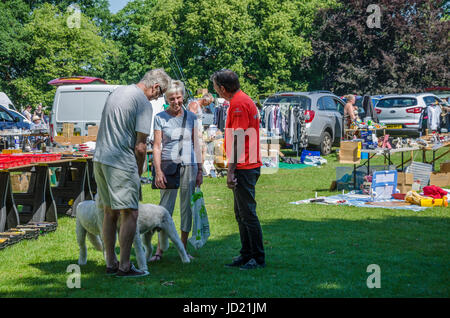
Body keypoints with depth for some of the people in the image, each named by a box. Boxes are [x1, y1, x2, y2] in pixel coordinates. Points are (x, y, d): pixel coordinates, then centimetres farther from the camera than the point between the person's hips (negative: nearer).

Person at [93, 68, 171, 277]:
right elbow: (140, 146, -12)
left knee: (110, 212, 15)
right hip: (121, 163, -9)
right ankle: (124, 266, -1)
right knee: (129, 214, -2)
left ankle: (110, 263, 20)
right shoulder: (143, 103, -10)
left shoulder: (117, 91, 16)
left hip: (99, 158, 9)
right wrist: (139, 171, 4)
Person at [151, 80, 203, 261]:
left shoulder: (191, 117, 8)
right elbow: (157, 146, -1)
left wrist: (200, 170, 7)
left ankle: (184, 248, 14)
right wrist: (158, 171, -10)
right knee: (166, 207, -4)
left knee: (187, 207, 5)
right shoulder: (160, 118, 1)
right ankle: (159, 250, -1)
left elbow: (196, 145, 11)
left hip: (189, 165, 3)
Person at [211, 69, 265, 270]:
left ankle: (258, 258, -1)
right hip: (249, 165, 11)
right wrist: (233, 169, 22)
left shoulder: (239, 104, -15)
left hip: (244, 168, -11)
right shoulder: (243, 100, 16)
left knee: (247, 213, -6)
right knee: (241, 213, 15)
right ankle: (246, 255, 22)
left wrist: (231, 171, -20)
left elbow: (238, 139, -20)